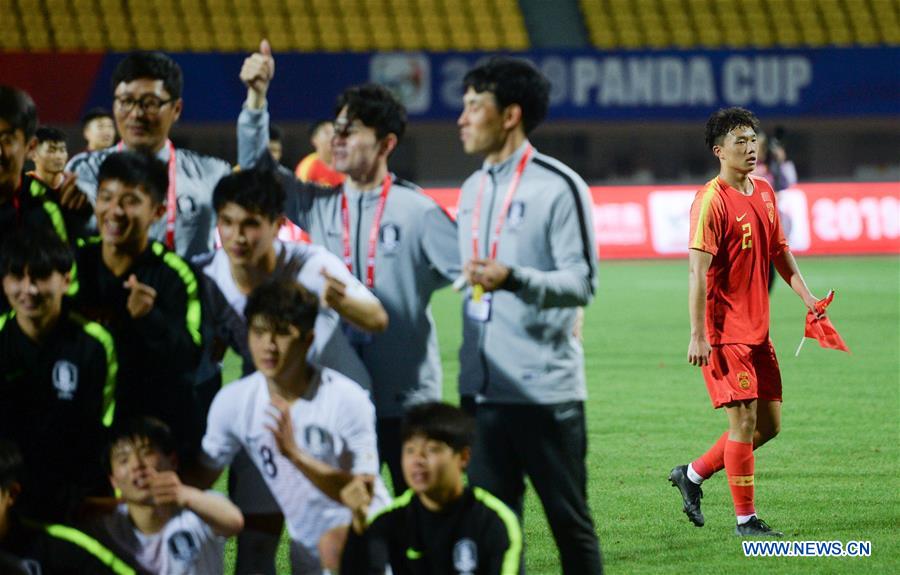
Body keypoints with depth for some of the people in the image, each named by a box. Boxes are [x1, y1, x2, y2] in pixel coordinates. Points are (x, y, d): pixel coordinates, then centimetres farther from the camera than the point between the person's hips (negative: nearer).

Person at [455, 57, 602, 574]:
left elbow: (583, 282, -14)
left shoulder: (559, 187, -8)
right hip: (483, 391, 7)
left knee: (569, 520, 0)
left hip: (546, 390, -7)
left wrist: (514, 279, -30)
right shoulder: (472, 191, 15)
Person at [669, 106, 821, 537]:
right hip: (725, 331, -8)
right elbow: (698, 270, -18)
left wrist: (806, 295, 9)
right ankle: (745, 519, 1)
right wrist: (698, 335, -22)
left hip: (758, 330, 8)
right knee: (744, 419, -8)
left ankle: (693, 474, 25)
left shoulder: (764, 192, 11)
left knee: (769, 424, 10)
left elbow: (779, 250, 22)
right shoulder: (712, 201, -14)